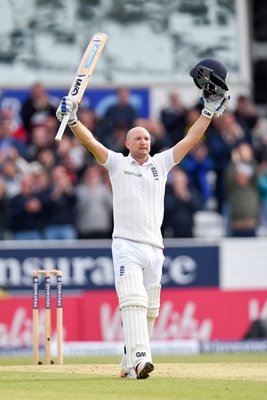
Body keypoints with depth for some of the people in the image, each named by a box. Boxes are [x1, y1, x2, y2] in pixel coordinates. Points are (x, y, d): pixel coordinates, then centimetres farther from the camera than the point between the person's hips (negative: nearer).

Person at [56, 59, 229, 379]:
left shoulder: (161, 164, 16)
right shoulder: (117, 163, 8)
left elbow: (190, 140, 15)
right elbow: (90, 142, -3)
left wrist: (209, 112, 10)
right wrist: (72, 120, -18)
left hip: (154, 247, 4)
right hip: (126, 243, -4)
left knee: (149, 310, 4)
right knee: (132, 301, -19)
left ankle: (130, 362, 12)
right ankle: (140, 357, -32)